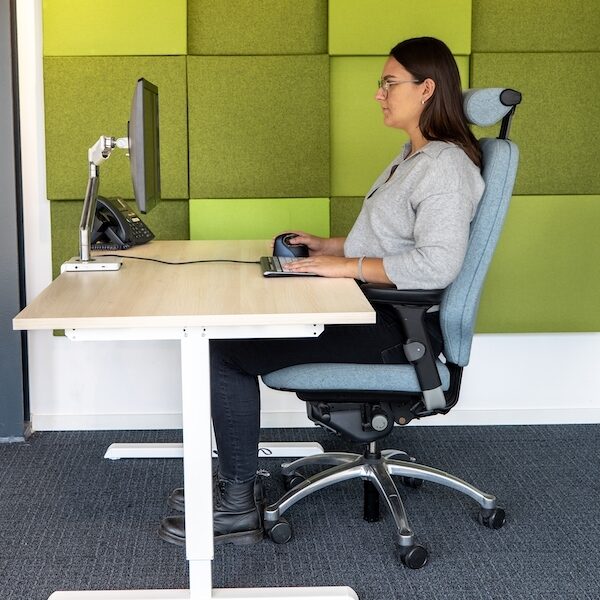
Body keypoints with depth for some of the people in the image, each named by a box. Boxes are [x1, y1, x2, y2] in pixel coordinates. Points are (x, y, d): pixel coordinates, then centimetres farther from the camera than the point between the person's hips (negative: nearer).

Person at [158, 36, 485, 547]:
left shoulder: (445, 167, -17)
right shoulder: (414, 157, 16)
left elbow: (437, 264, -29)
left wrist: (345, 266, -24)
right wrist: (330, 246, 12)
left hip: (398, 331, -10)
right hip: (377, 312, 10)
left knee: (229, 351, -13)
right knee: (235, 329, 5)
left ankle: (238, 509, -3)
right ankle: (234, 482, 11)